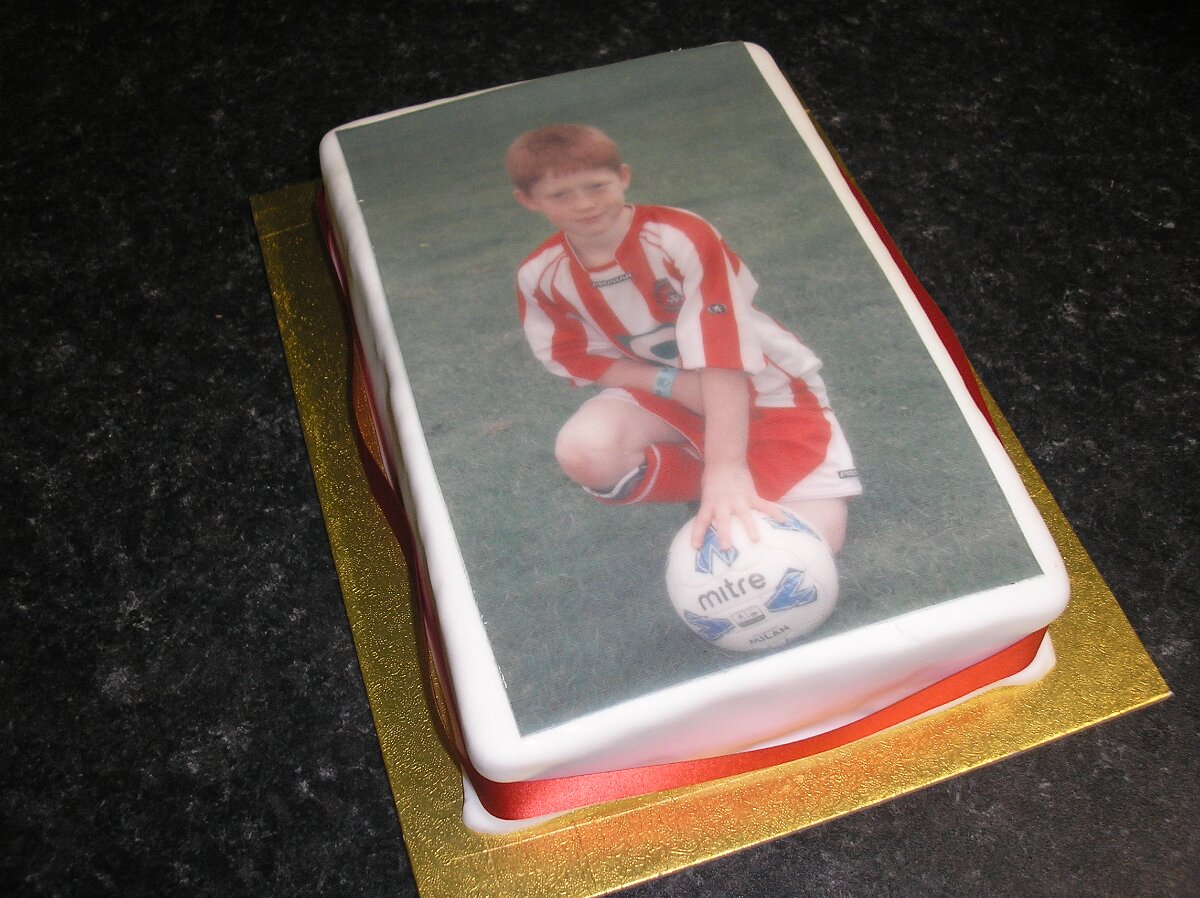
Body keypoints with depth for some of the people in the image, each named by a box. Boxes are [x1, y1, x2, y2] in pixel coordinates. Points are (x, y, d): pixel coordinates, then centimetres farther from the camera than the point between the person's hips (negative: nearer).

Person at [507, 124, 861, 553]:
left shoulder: (682, 238, -27)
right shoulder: (540, 277, -12)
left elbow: (723, 357, -33)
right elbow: (581, 360, -2)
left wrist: (726, 466, -41)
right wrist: (672, 383, -19)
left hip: (764, 386, -3)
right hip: (662, 389, 4)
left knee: (814, 535, -20)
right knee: (582, 451, -29)